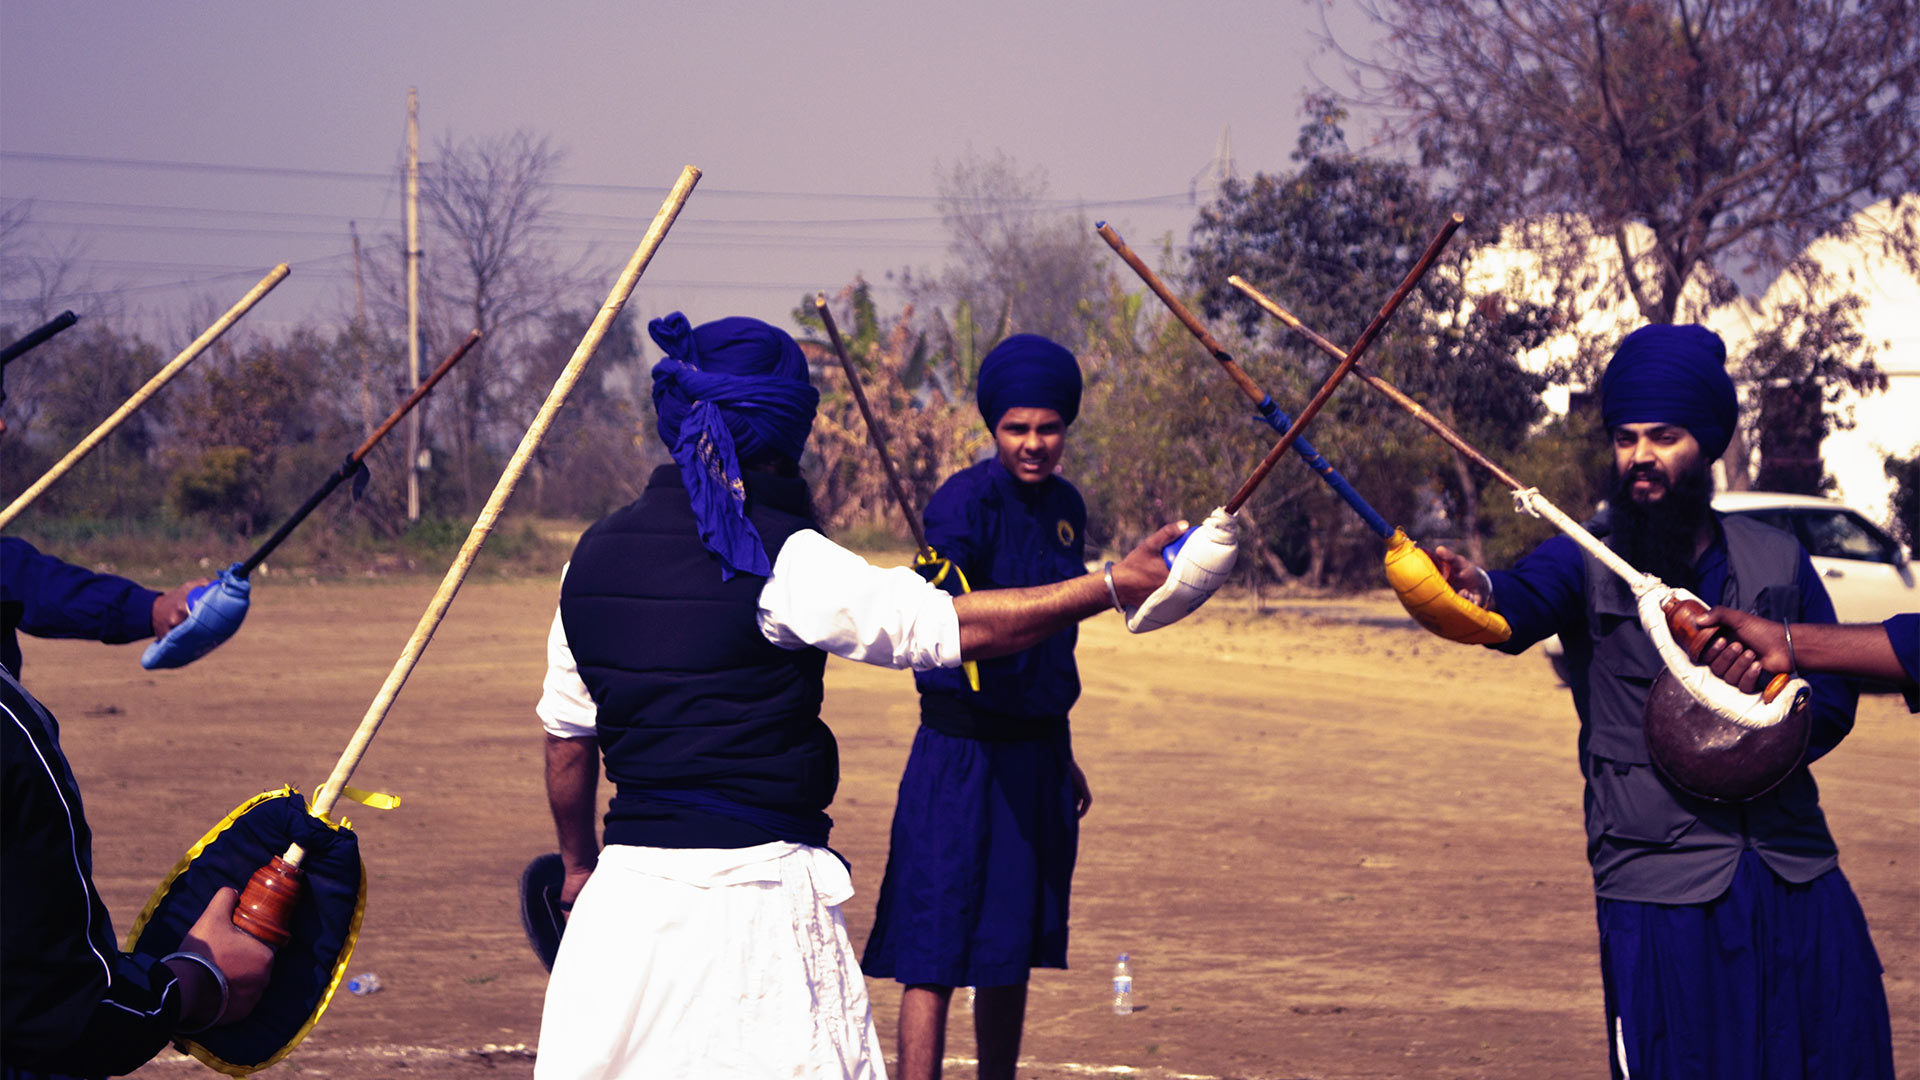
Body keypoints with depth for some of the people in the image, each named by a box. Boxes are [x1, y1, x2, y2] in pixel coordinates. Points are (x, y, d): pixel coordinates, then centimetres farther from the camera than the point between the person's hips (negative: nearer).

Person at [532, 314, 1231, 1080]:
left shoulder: (595, 555, 7)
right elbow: (951, 628, -14)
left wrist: (580, 865, 29)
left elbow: (566, 735, 15)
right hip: (751, 887, -6)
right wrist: (1113, 585, -9)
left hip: (627, 881, 6)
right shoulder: (779, 558, -12)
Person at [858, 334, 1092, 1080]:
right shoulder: (966, 502, -13)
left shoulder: (1065, 506, 10)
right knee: (936, 955, -8)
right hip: (963, 748, -7)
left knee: (1013, 948, 14)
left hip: (1036, 751, 7)